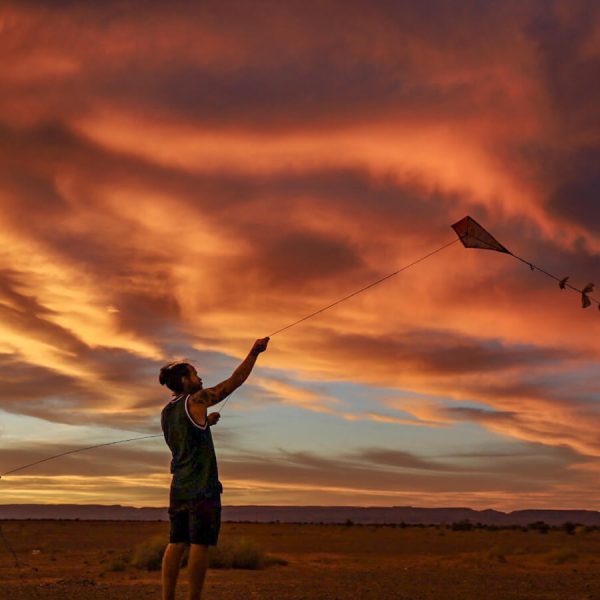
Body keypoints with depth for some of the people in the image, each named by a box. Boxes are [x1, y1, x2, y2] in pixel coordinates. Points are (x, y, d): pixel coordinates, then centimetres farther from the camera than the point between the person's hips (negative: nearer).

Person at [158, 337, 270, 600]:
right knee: (199, 545, -4)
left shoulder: (166, 412, 12)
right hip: (202, 487, -7)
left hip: (178, 487, 7)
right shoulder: (196, 400, -9)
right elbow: (235, 381, -6)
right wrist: (254, 352, 0)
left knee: (176, 544, 7)